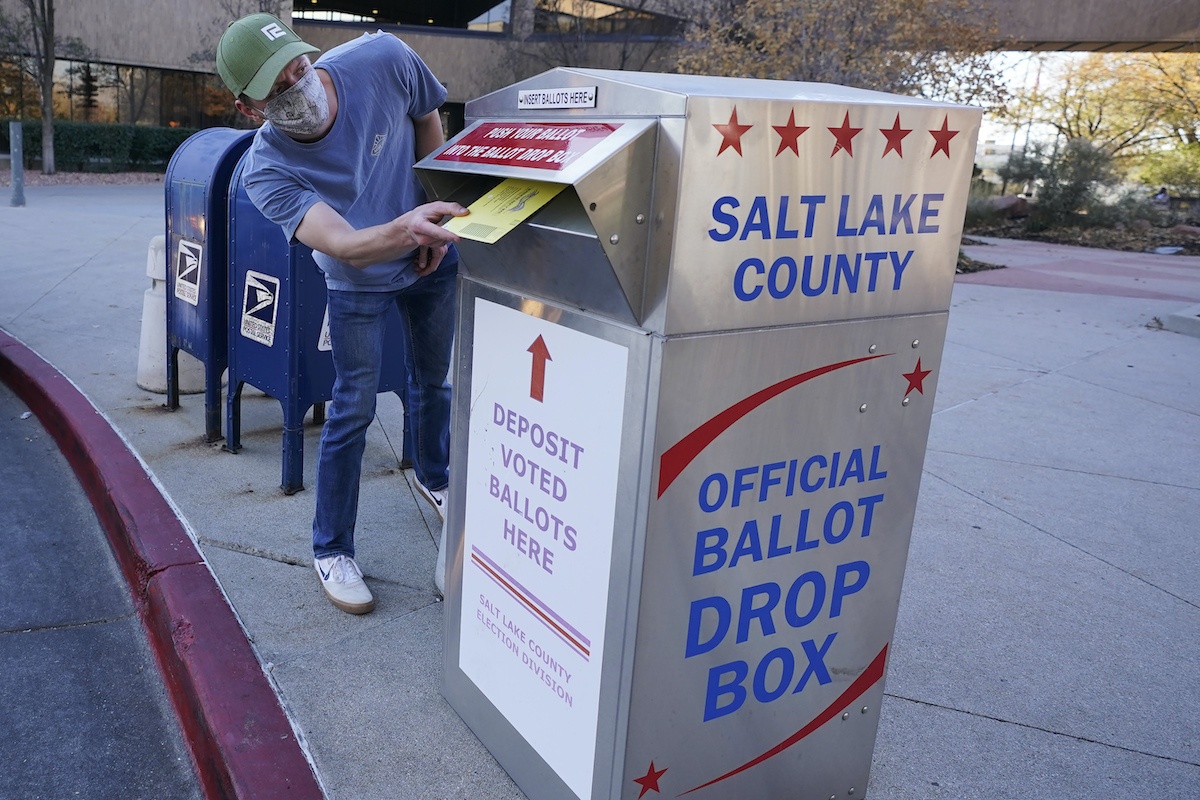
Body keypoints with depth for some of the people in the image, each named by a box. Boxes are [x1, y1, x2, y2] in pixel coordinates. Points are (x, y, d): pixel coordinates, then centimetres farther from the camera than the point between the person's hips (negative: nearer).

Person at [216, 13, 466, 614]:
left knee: (432, 381, 19)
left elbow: (428, 119, -5)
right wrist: (404, 229, -65)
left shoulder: (382, 59, -27)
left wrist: (436, 218, -9)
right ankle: (331, 550, 16)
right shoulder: (266, 172, -31)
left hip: (432, 260, 3)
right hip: (359, 284, -3)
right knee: (354, 410, -1)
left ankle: (433, 479, 48)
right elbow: (346, 246, -43)